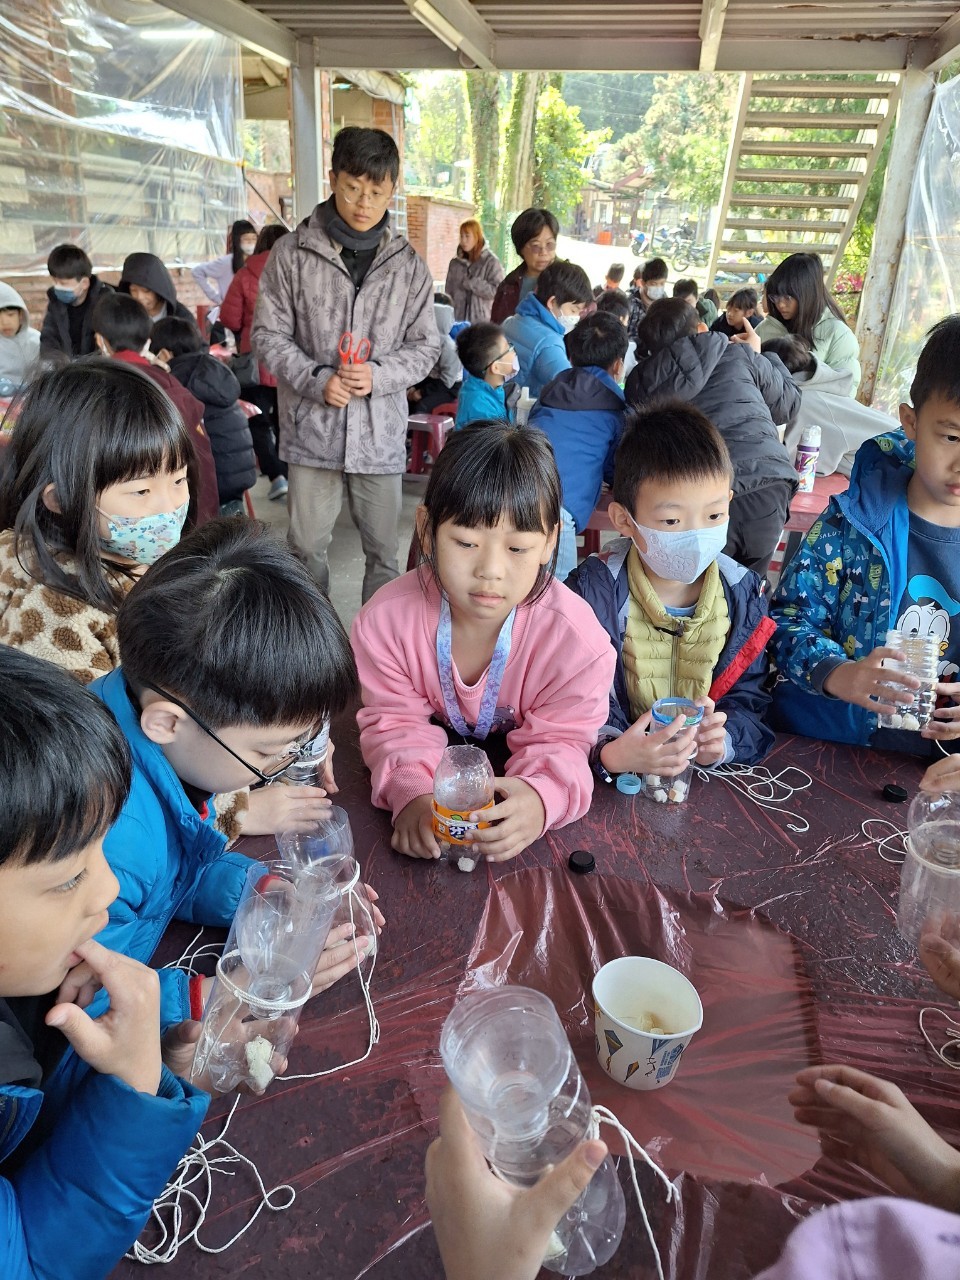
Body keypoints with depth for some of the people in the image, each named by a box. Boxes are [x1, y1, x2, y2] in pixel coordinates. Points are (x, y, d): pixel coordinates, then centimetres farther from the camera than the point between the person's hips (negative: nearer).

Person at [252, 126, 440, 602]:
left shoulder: (407, 264, 3)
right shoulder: (293, 253, -1)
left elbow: (425, 346, 6)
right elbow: (268, 335, 2)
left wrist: (378, 375, -12)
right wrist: (316, 380, -14)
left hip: (381, 431, 1)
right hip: (311, 426, -1)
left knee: (383, 549, 10)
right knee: (307, 547, 8)